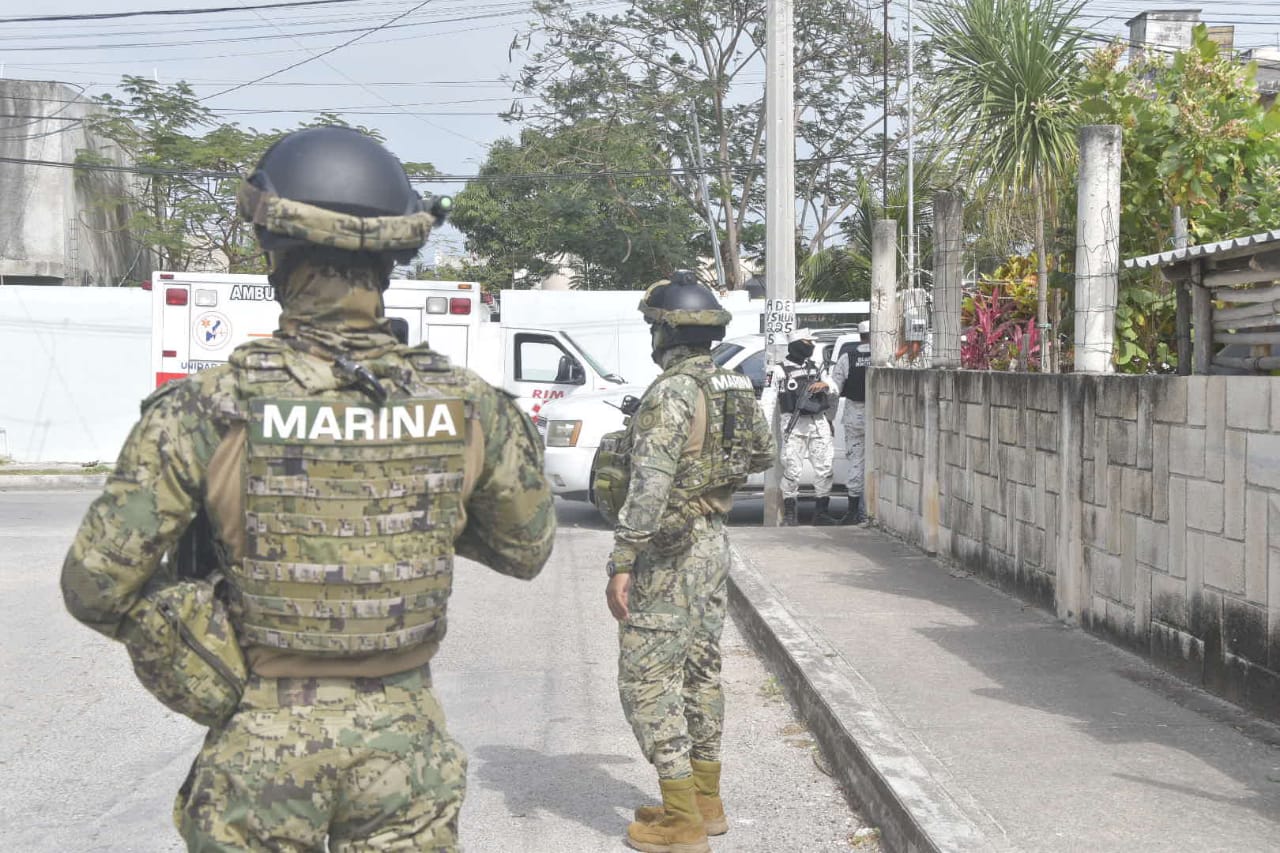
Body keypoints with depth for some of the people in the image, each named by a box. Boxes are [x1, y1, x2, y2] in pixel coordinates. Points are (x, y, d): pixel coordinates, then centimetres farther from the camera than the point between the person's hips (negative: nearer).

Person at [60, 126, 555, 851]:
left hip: (263, 744, -1)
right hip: (404, 743, 2)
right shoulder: (468, 406, -8)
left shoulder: (209, 410, -16)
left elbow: (96, 586, -12)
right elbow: (528, 549, 7)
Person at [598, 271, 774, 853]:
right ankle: (705, 800, 26)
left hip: (669, 552, -9)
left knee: (648, 679, -3)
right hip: (714, 542, 9)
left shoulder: (671, 392, -19)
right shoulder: (733, 388, 9)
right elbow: (763, 454, 23)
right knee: (700, 671, 16)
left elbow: (649, 483, -27)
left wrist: (622, 562, -26)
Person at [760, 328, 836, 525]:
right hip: (794, 426, -5)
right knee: (792, 469, -7)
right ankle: (789, 513, 0)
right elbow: (767, 400, -4)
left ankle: (822, 512, 12)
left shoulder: (815, 367, 20)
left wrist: (824, 385, -6)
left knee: (824, 467, 3)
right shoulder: (779, 370, 3)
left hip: (818, 423, 5)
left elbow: (834, 388, 18)